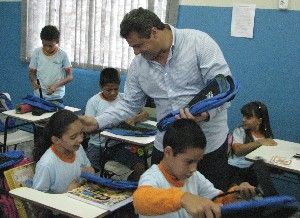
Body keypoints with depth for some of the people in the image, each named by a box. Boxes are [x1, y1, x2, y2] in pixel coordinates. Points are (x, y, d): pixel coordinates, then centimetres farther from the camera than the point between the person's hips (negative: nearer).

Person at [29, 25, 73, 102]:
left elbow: (70, 76, -4)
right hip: (38, 96, 2)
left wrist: (56, 85, -20)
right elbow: (32, 72, 8)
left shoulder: (62, 55, -8)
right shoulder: (37, 53, -1)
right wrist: (33, 81, -14)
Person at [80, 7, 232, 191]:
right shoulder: (138, 65, 3)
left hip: (210, 145, -4)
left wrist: (206, 112, -34)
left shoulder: (199, 42, -12)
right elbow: (129, 105, 9)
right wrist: (97, 123, -3)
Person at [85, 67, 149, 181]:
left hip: (119, 145, 2)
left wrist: (135, 119, -18)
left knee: (140, 167, -18)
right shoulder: (93, 102, 0)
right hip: (98, 145, -2)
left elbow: (145, 114, 4)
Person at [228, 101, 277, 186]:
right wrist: (259, 142, -18)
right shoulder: (239, 131, 3)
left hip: (255, 169, 3)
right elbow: (237, 150, -15)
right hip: (236, 169, -3)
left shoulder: (267, 134, 11)